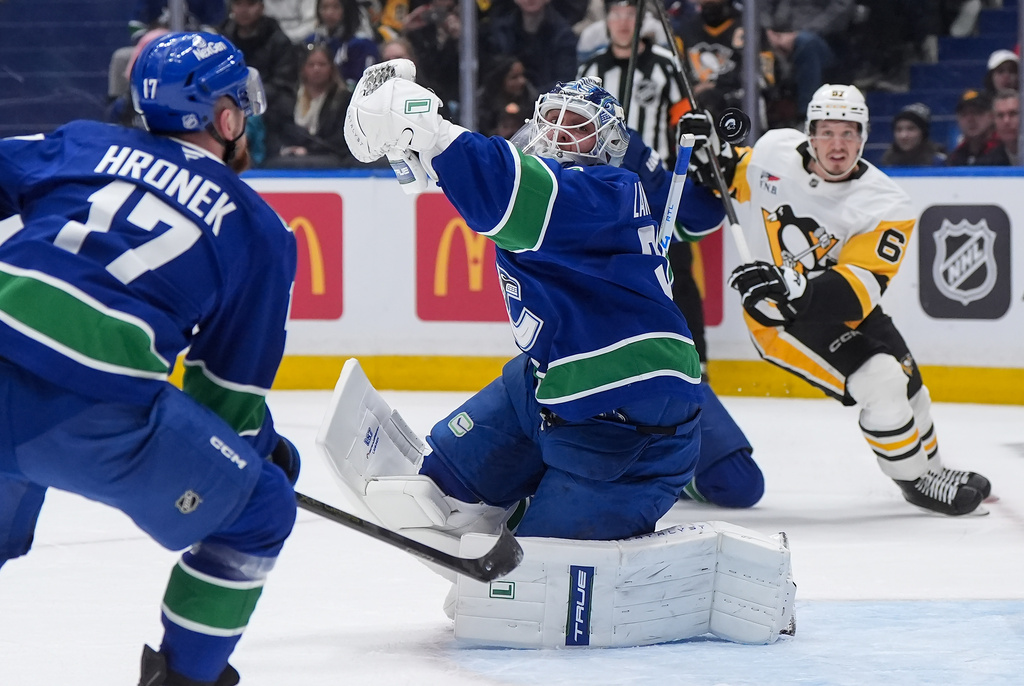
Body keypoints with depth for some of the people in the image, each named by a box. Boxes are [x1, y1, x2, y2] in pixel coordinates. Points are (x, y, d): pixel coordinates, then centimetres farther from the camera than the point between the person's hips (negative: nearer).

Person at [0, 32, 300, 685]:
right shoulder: (259, 232, 15)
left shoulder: (82, 142, 22)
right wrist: (273, 452, 35)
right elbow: (231, 391, 16)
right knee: (260, 508, 18)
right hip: (95, 411, -5)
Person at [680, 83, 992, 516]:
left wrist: (797, 287, -45)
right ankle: (916, 479, 0)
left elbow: (860, 288, -31)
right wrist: (715, 157, -13)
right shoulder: (776, 150, -16)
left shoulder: (886, 208, -21)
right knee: (880, 383, -19)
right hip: (779, 314, -3)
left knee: (907, 383, 16)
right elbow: (738, 177, 9)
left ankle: (929, 466, 45)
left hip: (839, 304, 3)